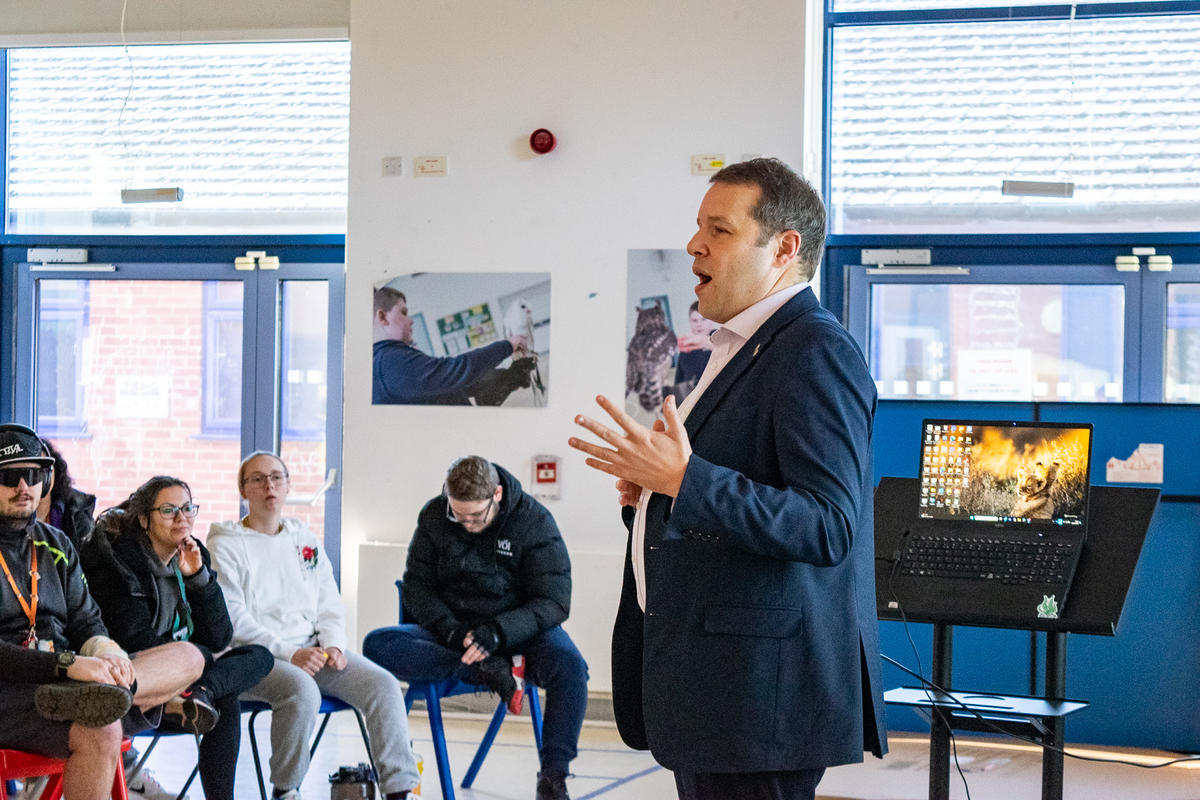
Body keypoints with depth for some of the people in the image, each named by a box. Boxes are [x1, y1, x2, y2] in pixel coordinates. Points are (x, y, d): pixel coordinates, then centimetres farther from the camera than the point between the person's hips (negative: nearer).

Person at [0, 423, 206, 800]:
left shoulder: (55, 544, 20)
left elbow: (85, 622, 17)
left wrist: (106, 652, -8)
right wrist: (67, 664, -25)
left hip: (60, 679, 8)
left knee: (188, 656, -8)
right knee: (101, 730, -36)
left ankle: (95, 695, -33)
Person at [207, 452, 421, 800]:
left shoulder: (305, 539, 19)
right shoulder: (225, 546, 1)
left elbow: (330, 604, 18)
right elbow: (233, 621, -9)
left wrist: (333, 645, -4)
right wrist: (289, 654, -19)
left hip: (312, 649, 6)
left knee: (383, 684, -17)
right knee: (302, 689, -36)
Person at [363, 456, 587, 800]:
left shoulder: (534, 521, -12)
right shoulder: (433, 517, -3)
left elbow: (553, 601, -16)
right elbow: (417, 587, 0)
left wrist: (498, 632, -32)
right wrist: (449, 629, -21)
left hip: (519, 627, -2)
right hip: (453, 628, 2)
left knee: (570, 666, -35)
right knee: (376, 646, -25)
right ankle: (489, 670, -31)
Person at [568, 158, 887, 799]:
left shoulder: (816, 353, -15)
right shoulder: (742, 349, 18)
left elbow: (828, 527, -25)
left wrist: (684, 479, -29)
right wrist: (651, 485, 9)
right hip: (706, 681, 10)